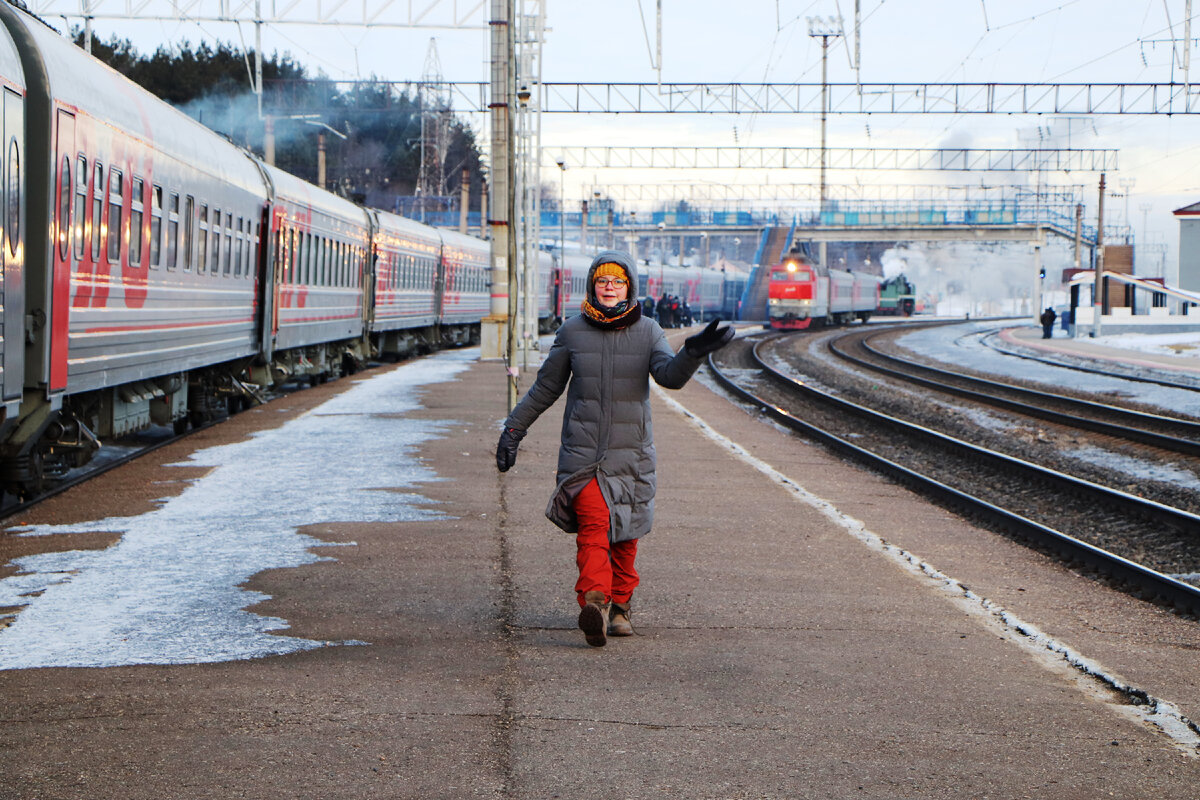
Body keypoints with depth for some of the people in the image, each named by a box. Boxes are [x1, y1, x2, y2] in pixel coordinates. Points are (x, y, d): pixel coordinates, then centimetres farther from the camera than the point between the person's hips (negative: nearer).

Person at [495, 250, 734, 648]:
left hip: (630, 451, 1)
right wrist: (513, 430, 14)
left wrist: (692, 353, -36)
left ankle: (619, 605, 25)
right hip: (582, 448, -1)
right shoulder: (572, 332, 4)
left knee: (625, 534, 8)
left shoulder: (647, 331, 2)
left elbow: (670, 375, -15)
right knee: (593, 523, -20)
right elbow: (545, 388, 14)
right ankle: (593, 602, -33)